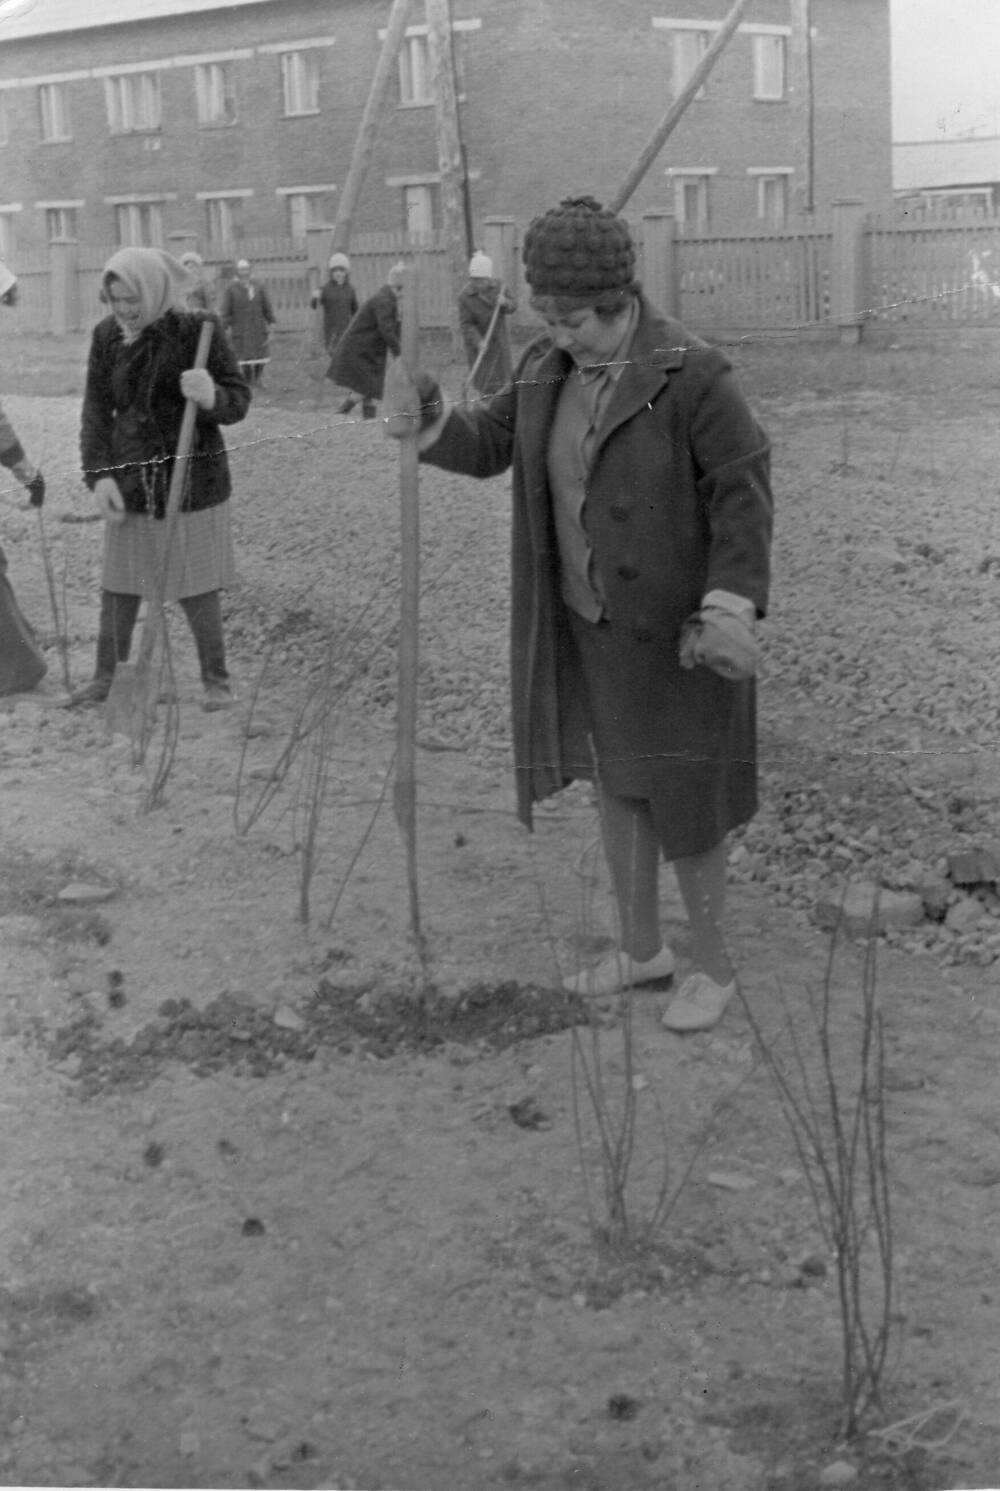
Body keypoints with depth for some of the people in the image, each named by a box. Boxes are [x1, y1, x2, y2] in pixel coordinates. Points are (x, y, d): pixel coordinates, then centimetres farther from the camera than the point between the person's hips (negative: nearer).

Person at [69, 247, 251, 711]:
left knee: (196, 590, 4)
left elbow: (239, 399, -9)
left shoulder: (197, 330, -10)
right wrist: (100, 474, -9)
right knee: (118, 586, 11)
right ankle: (105, 677, 26)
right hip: (130, 481, 4)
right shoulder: (107, 335, 1)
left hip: (191, 479, -3)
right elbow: (96, 409, 3)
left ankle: (216, 680, 20)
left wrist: (211, 397, -33)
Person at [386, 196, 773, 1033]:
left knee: (681, 796, 1)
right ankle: (641, 948, 33)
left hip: (675, 624, -7)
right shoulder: (552, 370, 1)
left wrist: (733, 607, -31)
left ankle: (714, 966, 21)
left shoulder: (693, 375, -21)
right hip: (589, 620, 7)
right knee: (614, 780, 16)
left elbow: (744, 490, -21)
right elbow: (489, 445, 6)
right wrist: (425, 420, -15)